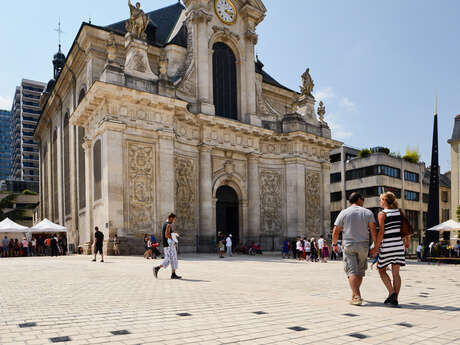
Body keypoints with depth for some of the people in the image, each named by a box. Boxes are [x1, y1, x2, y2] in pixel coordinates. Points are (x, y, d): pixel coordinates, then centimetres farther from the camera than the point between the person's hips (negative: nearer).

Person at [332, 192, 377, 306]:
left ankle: (356, 297, -16)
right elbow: (373, 230, -6)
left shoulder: (344, 213, 1)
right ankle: (355, 293, 28)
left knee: (352, 272, -4)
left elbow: (335, 231, -1)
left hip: (348, 245, -2)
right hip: (363, 245, 2)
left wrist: (335, 244, 12)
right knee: (360, 271, 16)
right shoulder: (368, 212, 4)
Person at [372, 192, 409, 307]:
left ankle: (391, 292, -4)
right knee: (396, 273, 8)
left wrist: (376, 247, -7)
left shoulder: (382, 214, -9)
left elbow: (381, 232, -12)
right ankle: (395, 298, 4)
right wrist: (406, 241, 22)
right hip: (399, 244, 5)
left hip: (387, 245, -5)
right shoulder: (399, 211, 5)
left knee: (381, 270, 11)